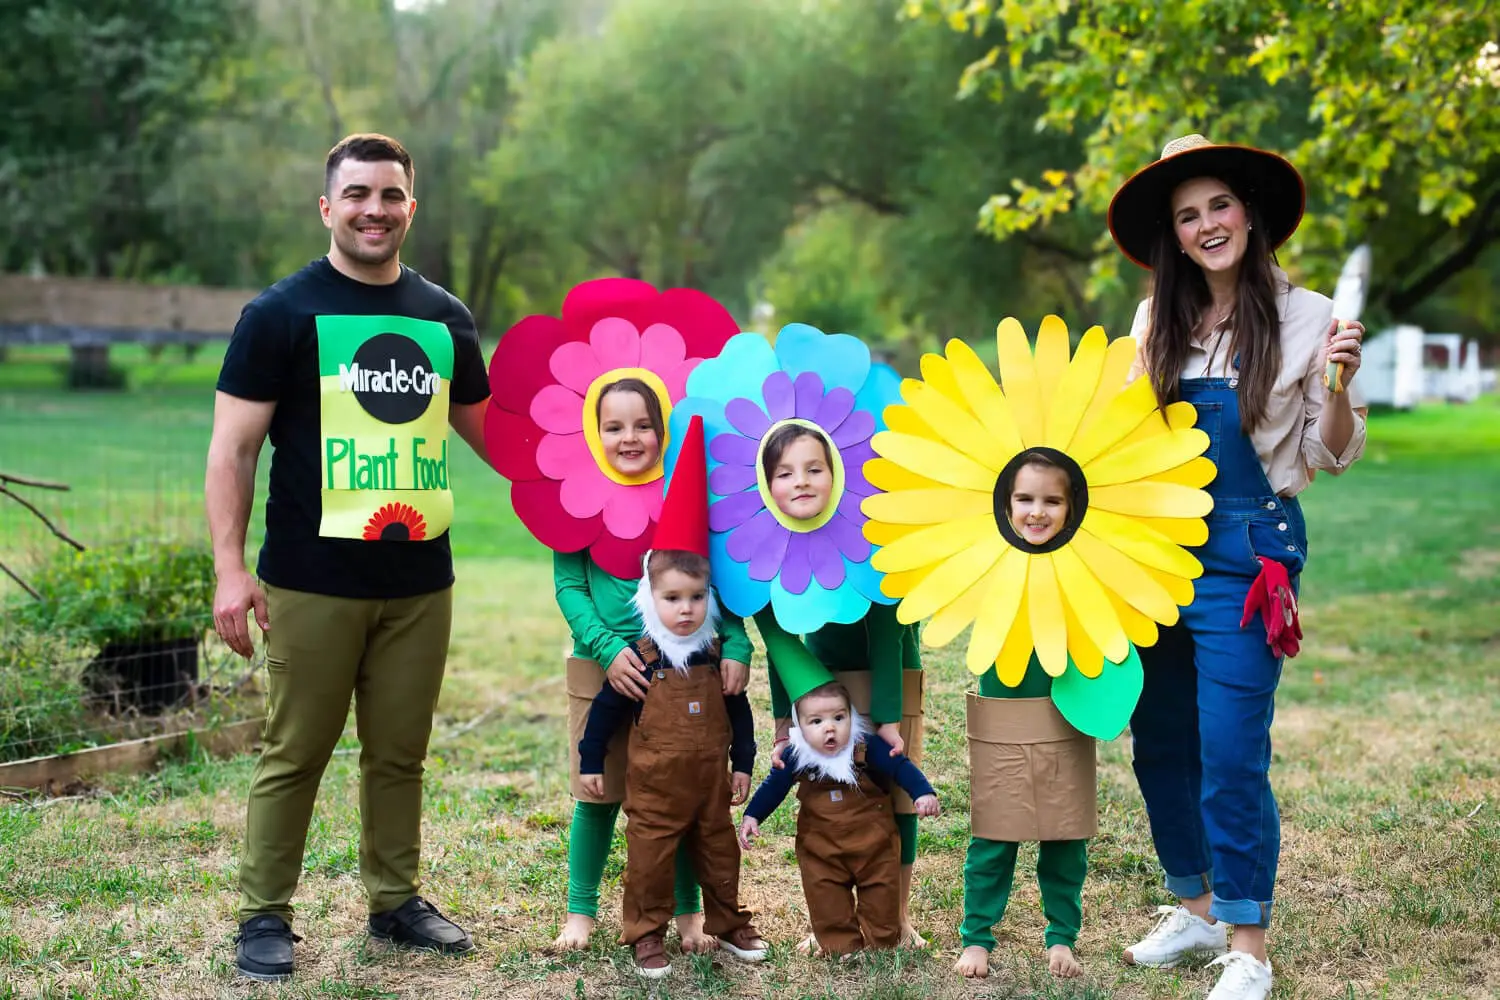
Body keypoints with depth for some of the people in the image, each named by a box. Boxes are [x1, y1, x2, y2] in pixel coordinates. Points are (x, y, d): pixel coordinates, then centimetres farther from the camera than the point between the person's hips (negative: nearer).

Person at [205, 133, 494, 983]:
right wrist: (230, 568, -13)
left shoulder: (445, 318, 10)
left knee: (401, 752, 12)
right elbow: (233, 449, -5)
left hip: (420, 583, 4)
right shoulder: (282, 314, -3)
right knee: (295, 754, 2)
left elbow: (482, 427, 23)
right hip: (313, 584, -4)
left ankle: (397, 900, 26)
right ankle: (266, 915, 14)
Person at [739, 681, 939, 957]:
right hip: (820, 850, 1)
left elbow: (901, 768, -15)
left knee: (881, 903, 12)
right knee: (829, 911, 6)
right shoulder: (795, 756, -13)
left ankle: (882, 949, 31)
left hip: (874, 845, -1)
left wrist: (923, 793, -29)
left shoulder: (868, 747, -19)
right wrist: (752, 816, -4)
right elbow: (773, 786, 1)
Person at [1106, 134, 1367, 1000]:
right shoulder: (1159, 321, 7)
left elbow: (1333, 456, -2)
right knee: (1160, 746, 13)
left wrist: (1339, 388, -19)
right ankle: (1196, 910, 31)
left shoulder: (1304, 318, -5)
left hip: (1247, 552, -5)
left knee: (1232, 755, -8)